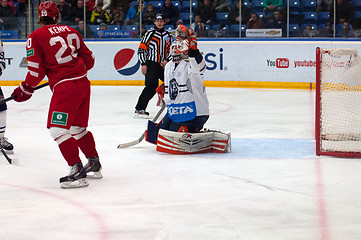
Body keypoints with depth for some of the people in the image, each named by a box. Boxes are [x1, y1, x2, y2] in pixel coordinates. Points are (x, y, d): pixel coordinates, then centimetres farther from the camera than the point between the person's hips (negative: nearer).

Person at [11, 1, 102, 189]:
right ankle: (94, 165, 29)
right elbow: (88, 58, 18)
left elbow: (36, 71, -7)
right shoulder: (71, 31, 13)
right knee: (78, 127, 20)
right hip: (83, 83, 7)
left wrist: (25, 90, 8)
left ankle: (77, 171, -14)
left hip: (65, 88, -7)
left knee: (58, 129, -6)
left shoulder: (36, 37, -4)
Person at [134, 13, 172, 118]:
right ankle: (139, 110, -15)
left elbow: (170, 49, 19)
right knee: (151, 87, -17)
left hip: (163, 65, 7)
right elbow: (141, 49, -6)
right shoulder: (150, 33, -4)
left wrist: (167, 60, 1)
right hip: (151, 64, -7)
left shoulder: (168, 35, 14)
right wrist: (143, 64, -11)